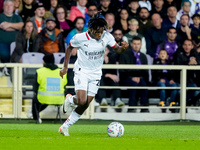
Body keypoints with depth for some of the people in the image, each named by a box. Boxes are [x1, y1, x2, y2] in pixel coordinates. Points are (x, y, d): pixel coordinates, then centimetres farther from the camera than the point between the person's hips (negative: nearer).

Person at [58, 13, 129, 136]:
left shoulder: (107, 37, -11)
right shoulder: (80, 38, -16)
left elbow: (117, 49, -3)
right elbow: (69, 48, 2)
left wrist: (123, 47, -27)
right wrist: (65, 67, 3)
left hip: (95, 74, 3)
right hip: (82, 71, -3)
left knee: (84, 106, 1)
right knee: (82, 101, -23)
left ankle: (65, 127, 15)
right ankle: (70, 99, 14)